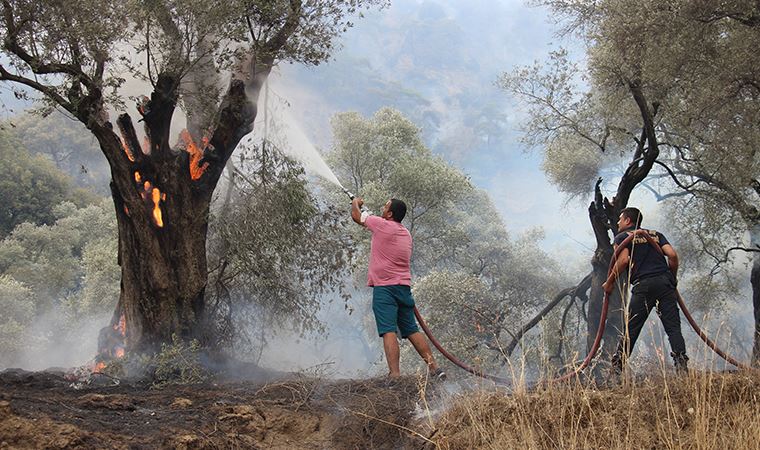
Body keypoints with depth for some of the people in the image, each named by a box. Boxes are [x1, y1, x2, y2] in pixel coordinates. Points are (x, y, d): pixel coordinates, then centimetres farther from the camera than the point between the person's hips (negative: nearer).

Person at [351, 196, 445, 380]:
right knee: (412, 331, 12)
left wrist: (356, 203, 25)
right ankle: (434, 368, 10)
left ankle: (395, 375, -22)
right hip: (404, 287, 7)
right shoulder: (406, 233, 15)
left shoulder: (383, 225, -8)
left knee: (389, 331, -13)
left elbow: (356, 216, 4)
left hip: (384, 287, -7)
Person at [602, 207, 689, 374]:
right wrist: (672, 278, 22)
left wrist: (609, 282, 3)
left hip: (643, 285, -3)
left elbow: (623, 260, -6)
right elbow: (672, 255, 9)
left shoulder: (622, 237, 12)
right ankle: (681, 364, -15)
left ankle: (617, 365, 3)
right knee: (673, 327, -2)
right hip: (665, 282, 3)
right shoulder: (656, 234, 23)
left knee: (631, 328, 3)